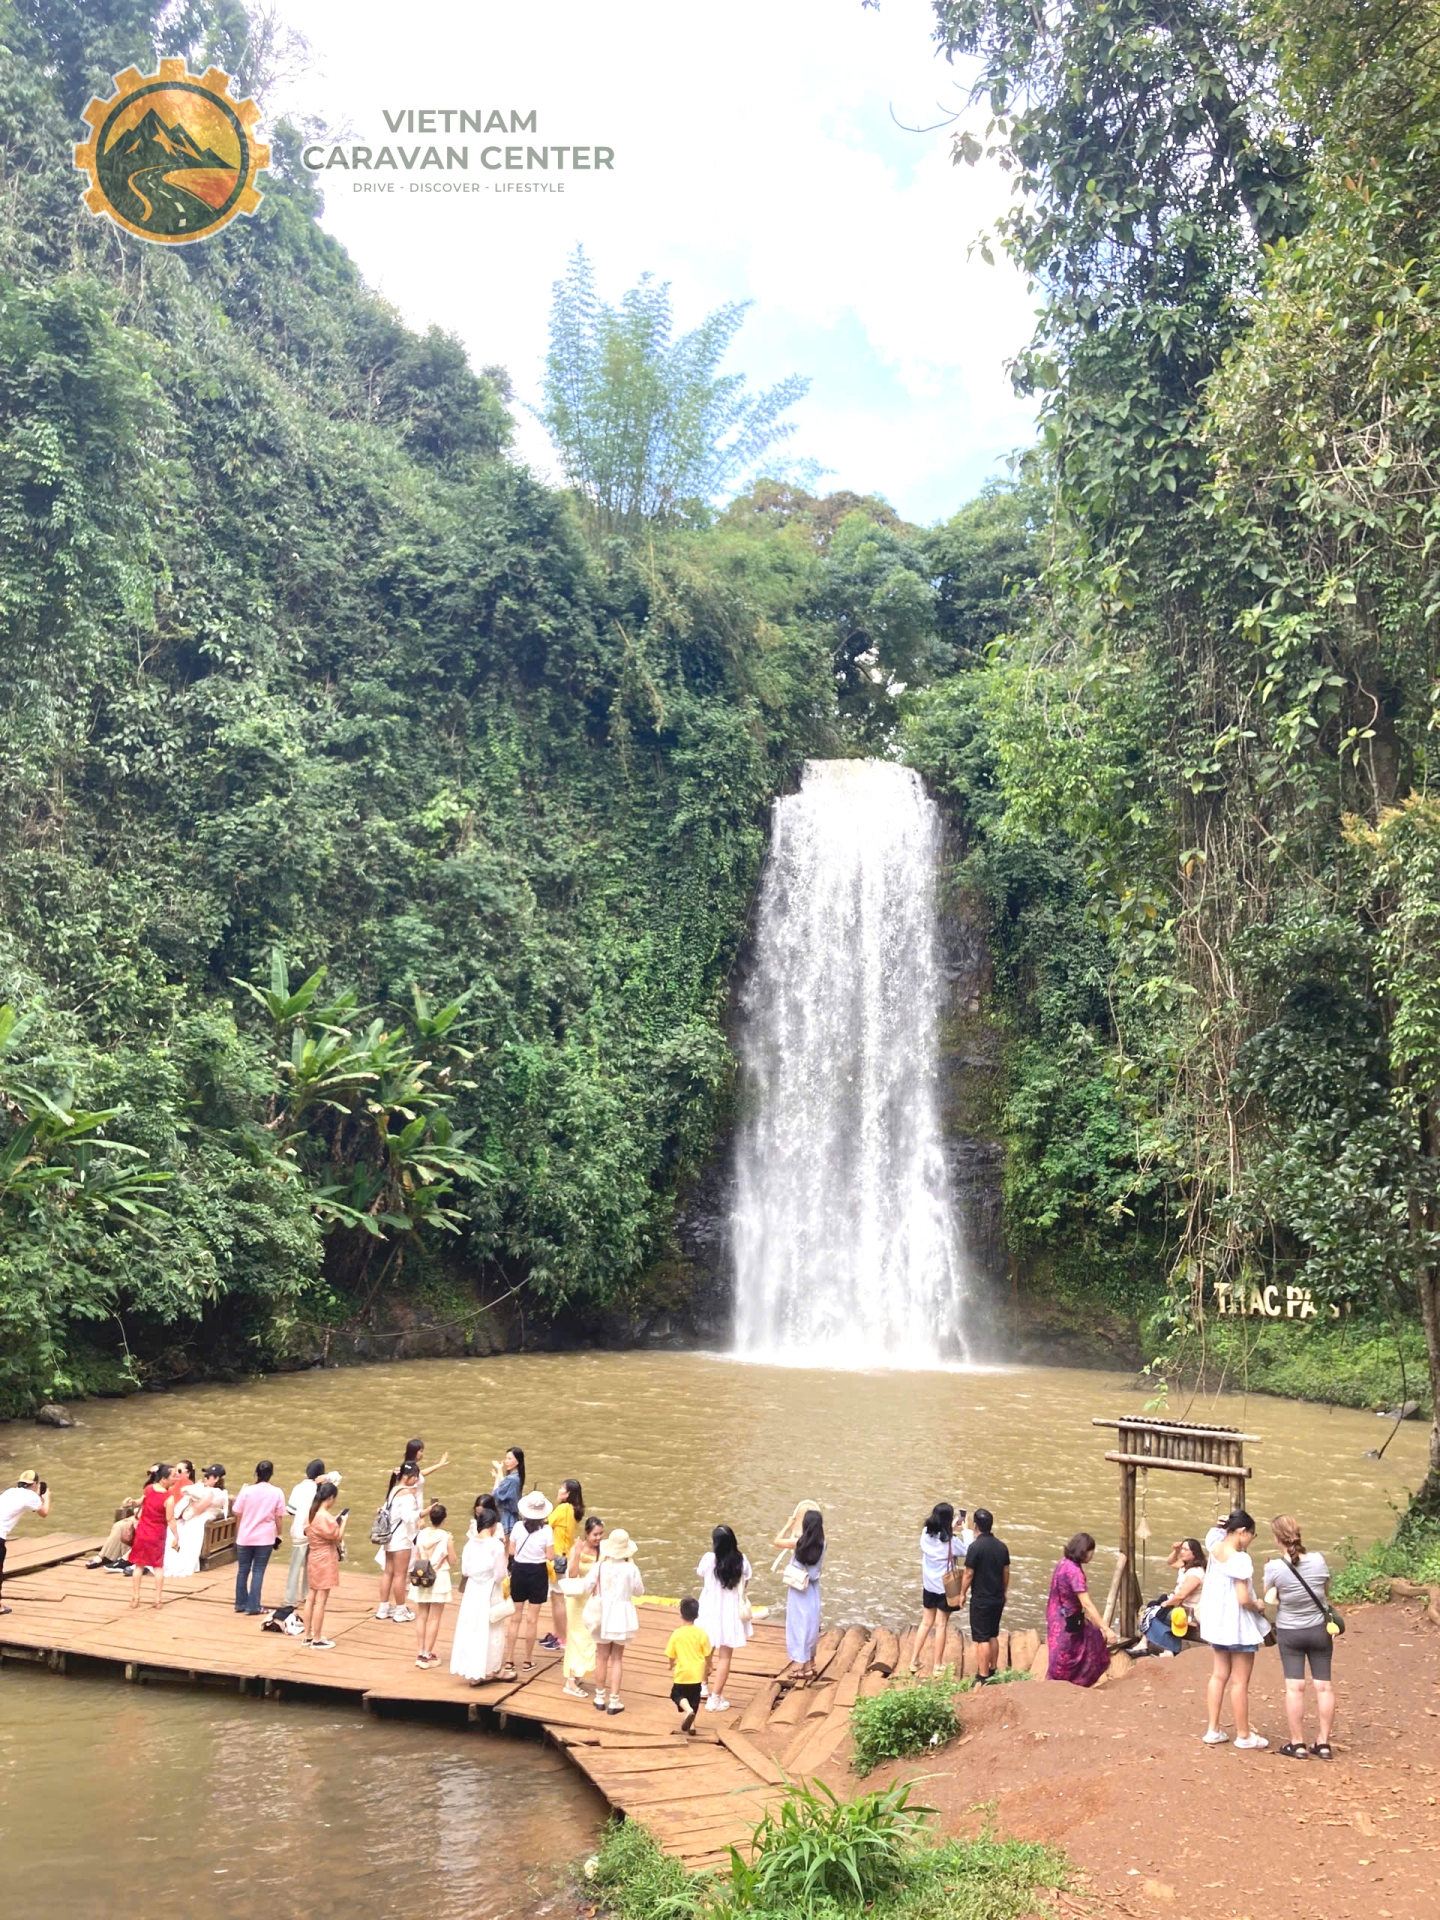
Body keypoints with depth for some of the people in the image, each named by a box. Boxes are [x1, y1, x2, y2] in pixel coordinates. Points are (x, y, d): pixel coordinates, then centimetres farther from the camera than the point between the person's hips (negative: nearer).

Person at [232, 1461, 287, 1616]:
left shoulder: (246, 1491, -8)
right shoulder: (277, 1493, -6)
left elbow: (238, 1514, -1)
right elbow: (278, 1518, -1)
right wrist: (278, 1534, 14)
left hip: (245, 1537, 1)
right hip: (265, 1538, -1)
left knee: (243, 1570, 13)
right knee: (258, 1571, 5)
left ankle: (241, 1604, 21)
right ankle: (253, 1606, 4)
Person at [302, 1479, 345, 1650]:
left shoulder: (311, 1513, 4)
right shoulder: (326, 1517, -22)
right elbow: (338, 1538, -15)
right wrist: (342, 1522, -1)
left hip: (313, 1557, 9)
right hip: (324, 1560, -9)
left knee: (312, 1597, 15)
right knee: (321, 1600, -2)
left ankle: (308, 1635, 23)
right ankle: (317, 1640, 4)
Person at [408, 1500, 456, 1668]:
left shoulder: (421, 1534, -3)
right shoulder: (446, 1538, -14)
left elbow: (416, 1557, 7)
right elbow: (452, 1562, -6)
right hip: (439, 1579, -4)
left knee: (421, 1617, 13)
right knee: (434, 1618, 4)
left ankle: (420, 1654, 16)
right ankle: (427, 1655, 6)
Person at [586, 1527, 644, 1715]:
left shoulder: (599, 1567, -12)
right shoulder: (631, 1569, -14)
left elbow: (587, 1586, -5)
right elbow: (639, 1591, 0)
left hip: (603, 1614, 1)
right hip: (621, 1616, -1)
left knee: (602, 1657, 15)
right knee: (617, 1658, 9)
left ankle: (600, 1697, 24)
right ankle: (614, 1701, 10)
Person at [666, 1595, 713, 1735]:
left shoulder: (676, 1634, -10)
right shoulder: (701, 1633, -10)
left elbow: (671, 1656, -2)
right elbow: (708, 1655, -3)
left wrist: (672, 1666, 20)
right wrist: (707, 1668, 16)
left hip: (681, 1673, -2)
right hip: (697, 1673, 2)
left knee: (677, 1695, 16)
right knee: (694, 1699, 19)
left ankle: (688, 1710, -10)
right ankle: (691, 1724, 18)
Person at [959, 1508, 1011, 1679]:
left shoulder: (975, 1547, -18)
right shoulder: (1002, 1546, 1)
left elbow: (969, 1574, -14)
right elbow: (1006, 1572, 9)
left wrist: (962, 1594, -1)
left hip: (981, 1600, -6)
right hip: (998, 1599, 6)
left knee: (982, 1639, -1)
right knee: (993, 1635, 19)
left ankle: (983, 1677, 1)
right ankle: (992, 1670, 29)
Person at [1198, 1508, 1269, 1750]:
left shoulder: (1215, 1547, -2)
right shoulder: (1240, 1560, -25)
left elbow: (1215, 1532, 24)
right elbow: (1244, 1599, -25)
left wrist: (1224, 1525, 5)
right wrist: (1259, 1607, -7)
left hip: (1217, 1622, 8)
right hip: (1238, 1625, -8)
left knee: (1219, 1674, 17)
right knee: (1240, 1682, 5)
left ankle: (1213, 1731, 21)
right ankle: (1243, 1736, 17)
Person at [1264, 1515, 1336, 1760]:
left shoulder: (1274, 1568, -21)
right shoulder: (1318, 1561, -14)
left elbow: (1269, 1598, -8)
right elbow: (1325, 1591, 2)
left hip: (1289, 1632, -2)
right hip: (1319, 1630, 2)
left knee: (1294, 1687, 4)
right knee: (1324, 1686, 9)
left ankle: (1298, 1744, 9)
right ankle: (1323, 1744, 14)